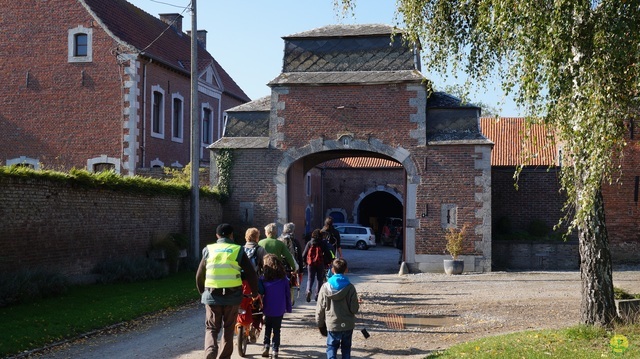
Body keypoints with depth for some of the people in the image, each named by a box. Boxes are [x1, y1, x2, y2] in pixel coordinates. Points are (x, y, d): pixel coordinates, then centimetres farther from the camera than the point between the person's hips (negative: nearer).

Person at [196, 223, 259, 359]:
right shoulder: (238, 251, 0)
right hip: (232, 296, -1)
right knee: (228, 329, 15)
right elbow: (251, 274, -2)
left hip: (212, 296, 1)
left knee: (211, 328, 10)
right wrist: (255, 293, 11)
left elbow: (199, 275, 11)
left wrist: (202, 293, 25)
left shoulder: (208, 250, 5)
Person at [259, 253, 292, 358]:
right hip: (280, 310, 1)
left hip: (268, 309, -1)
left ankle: (266, 347, 10)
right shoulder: (284, 279, -5)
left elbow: (260, 293, -6)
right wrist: (288, 308, 8)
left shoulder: (263, 279, -11)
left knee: (267, 328, 20)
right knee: (276, 330, 10)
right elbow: (288, 294, -1)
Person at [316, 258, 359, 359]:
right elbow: (354, 309, -11)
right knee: (346, 349, 17)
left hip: (332, 325, 0)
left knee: (331, 349, 11)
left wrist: (320, 324, 9)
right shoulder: (350, 287, -13)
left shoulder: (325, 287, -9)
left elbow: (320, 308, -4)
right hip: (348, 325, 0)